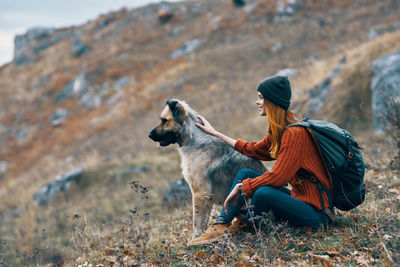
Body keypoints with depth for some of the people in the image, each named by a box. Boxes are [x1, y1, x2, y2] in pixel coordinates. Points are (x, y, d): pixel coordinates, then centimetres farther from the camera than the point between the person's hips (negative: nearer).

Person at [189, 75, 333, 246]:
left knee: (263, 193, -31)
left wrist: (241, 187, -14)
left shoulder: (295, 133, -22)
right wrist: (215, 133, 25)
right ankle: (221, 225, -5)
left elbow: (277, 177, -25)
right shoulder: (279, 131, 8)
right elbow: (253, 149, 21)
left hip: (316, 211, -9)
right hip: (298, 196, 10)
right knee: (245, 173, 4)